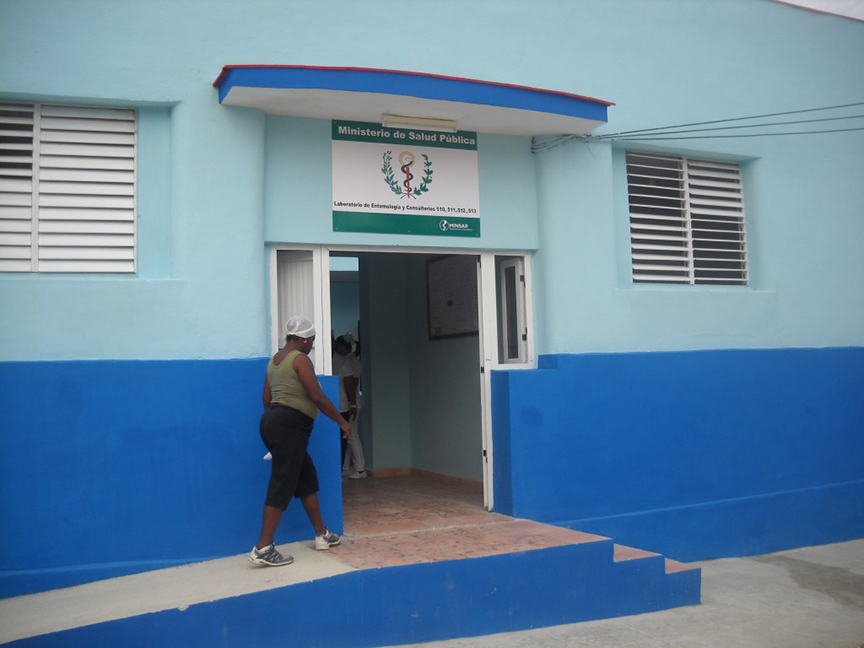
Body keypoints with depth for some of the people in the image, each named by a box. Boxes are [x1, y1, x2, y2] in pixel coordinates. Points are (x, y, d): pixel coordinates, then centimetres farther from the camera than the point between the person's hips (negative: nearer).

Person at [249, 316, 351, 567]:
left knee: (307, 478, 17)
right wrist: (342, 422, -3)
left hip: (271, 421, 10)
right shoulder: (301, 359, -10)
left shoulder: (274, 360, 17)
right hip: (291, 426, -10)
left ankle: (322, 534, 24)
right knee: (282, 485, -8)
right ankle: (263, 548, -9)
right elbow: (318, 398, -13)